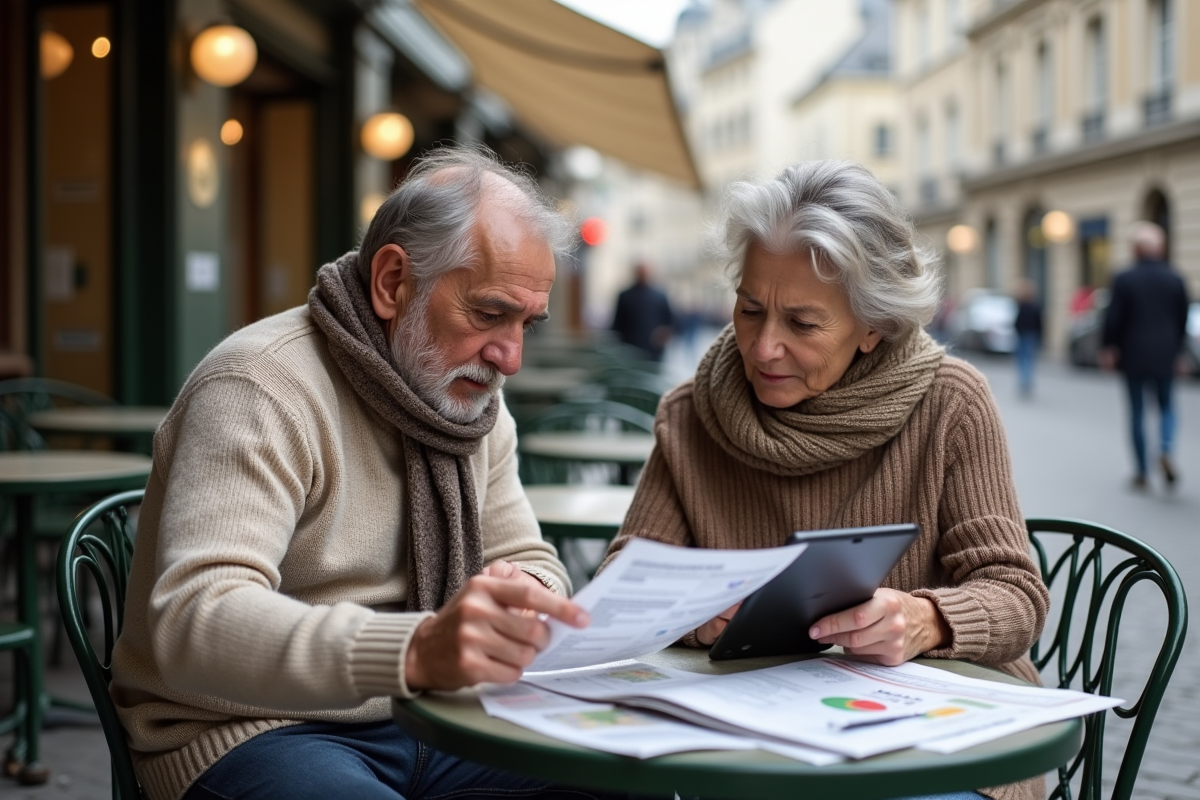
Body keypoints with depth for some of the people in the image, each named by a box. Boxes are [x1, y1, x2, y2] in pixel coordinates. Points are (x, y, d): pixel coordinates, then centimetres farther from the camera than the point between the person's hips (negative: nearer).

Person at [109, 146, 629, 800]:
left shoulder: (474, 396, 7)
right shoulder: (261, 386, -19)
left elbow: (528, 560, 12)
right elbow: (196, 622, -31)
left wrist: (526, 597, -15)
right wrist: (414, 649, -48)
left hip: (419, 716, 7)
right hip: (252, 732, -7)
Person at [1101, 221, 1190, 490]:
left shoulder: (1124, 279, -9)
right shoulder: (1175, 279, 0)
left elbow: (1113, 318, -8)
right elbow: (1183, 319, 6)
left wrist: (1109, 348, 6)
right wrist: (1177, 351, 18)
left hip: (1133, 354, -2)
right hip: (1165, 355, 2)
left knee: (1137, 411, 6)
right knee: (1166, 405, 16)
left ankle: (1142, 472, 7)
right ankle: (1165, 451, -11)